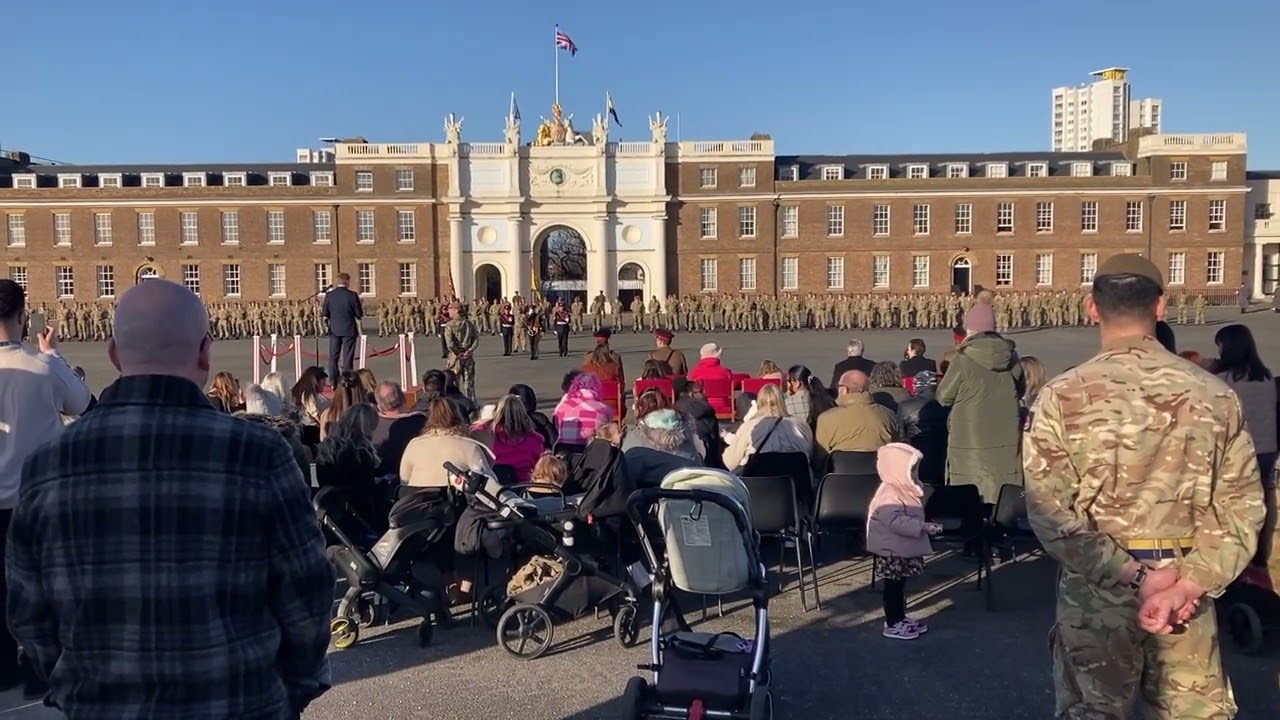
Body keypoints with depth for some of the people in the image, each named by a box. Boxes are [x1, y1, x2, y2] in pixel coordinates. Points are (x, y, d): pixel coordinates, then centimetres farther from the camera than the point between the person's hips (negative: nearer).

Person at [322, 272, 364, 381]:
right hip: (349, 330, -2)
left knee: (333, 356, 9)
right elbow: (359, 314, -7)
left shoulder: (329, 295, -3)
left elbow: (324, 313, 1)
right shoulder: (353, 295, -10)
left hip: (334, 330, 2)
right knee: (348, 357, 2)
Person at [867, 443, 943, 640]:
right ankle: (892, 624, 9)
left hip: (903, 548, 10)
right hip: (891, 550, -10)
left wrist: (924, 526, 12)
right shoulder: (889, 496, -26)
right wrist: (922, 527, -32)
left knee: (900, 585, 19)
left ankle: (901, 618, 30)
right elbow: (897, 522, -35)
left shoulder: (904, 491, 9)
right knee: (892, 586, 0)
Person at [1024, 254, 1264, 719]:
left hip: (1097, 590, -2)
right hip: (1187, 591, 3)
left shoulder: (1063, 396, -9)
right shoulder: (1216, 395, 0)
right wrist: (1188, 583, -11)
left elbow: (1048, 510, -16)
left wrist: (1133, 577, -14)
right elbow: (1242, 506, -4)